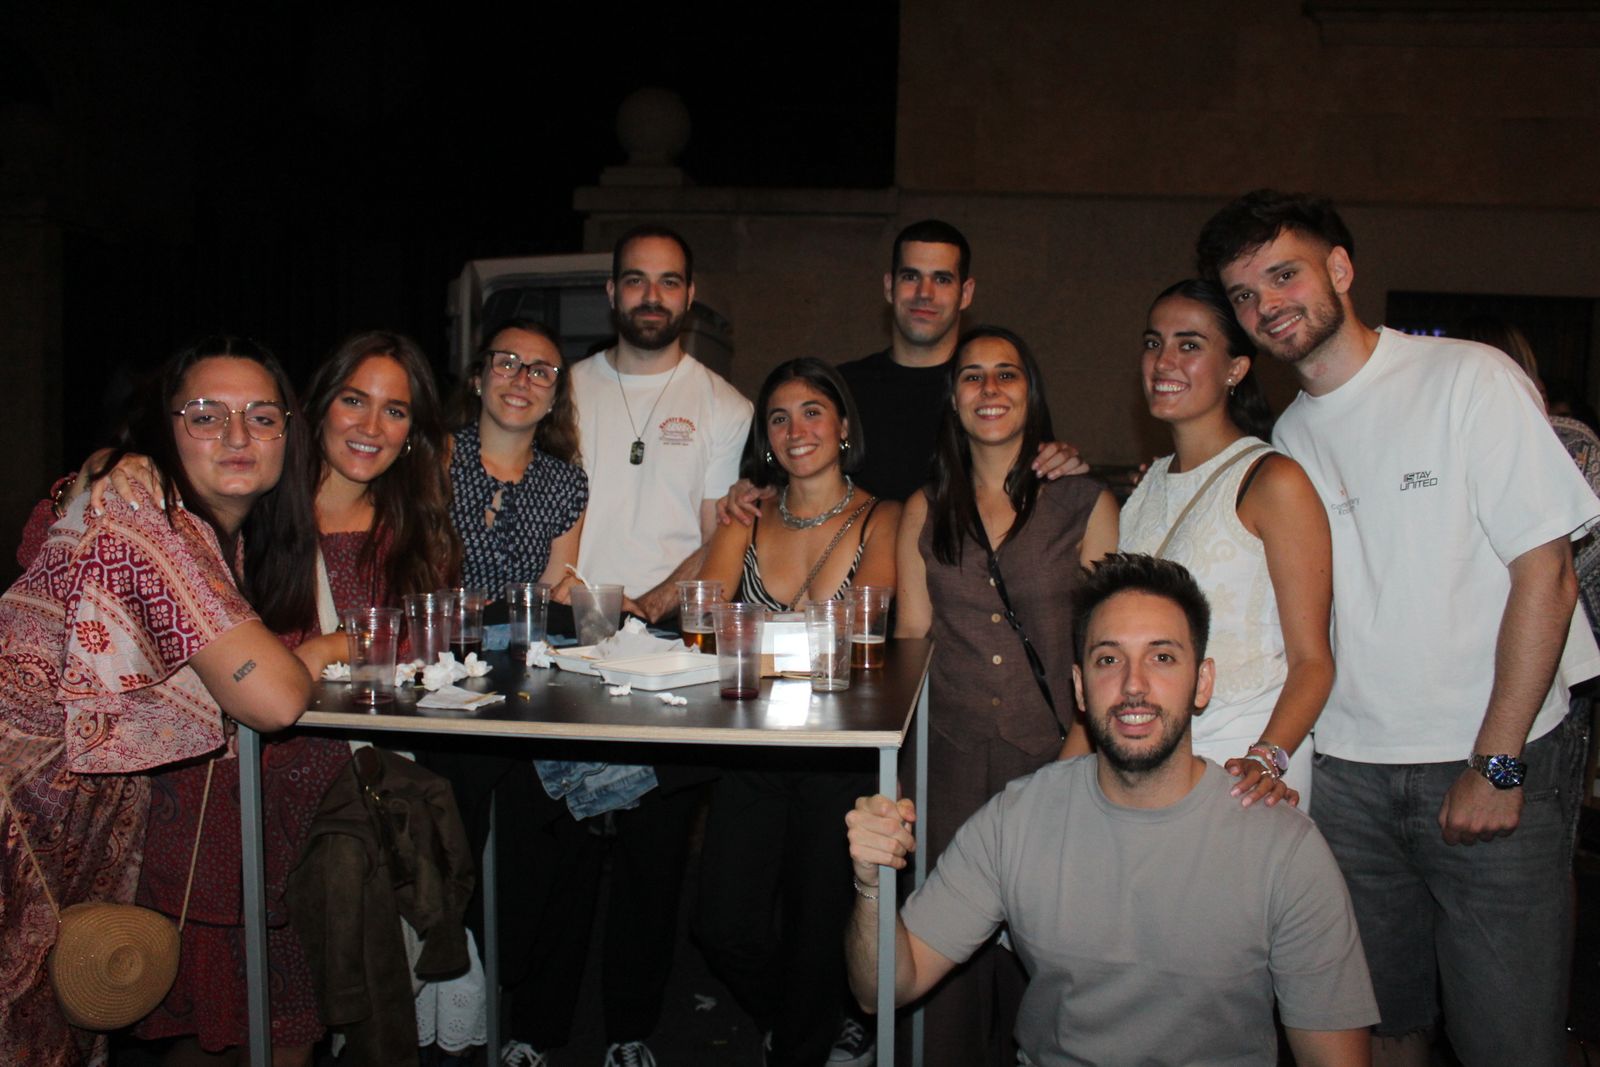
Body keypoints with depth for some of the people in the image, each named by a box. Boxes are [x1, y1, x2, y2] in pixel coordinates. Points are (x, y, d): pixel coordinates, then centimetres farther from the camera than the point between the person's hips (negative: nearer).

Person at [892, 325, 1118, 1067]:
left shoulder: (1085, 506, 4)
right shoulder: (925, 511, 11)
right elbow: (911, 640, 10)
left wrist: (1083, 742, -11)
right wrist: (903, 762, 0)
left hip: (1050, 758, -1)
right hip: (949, 757, 2)